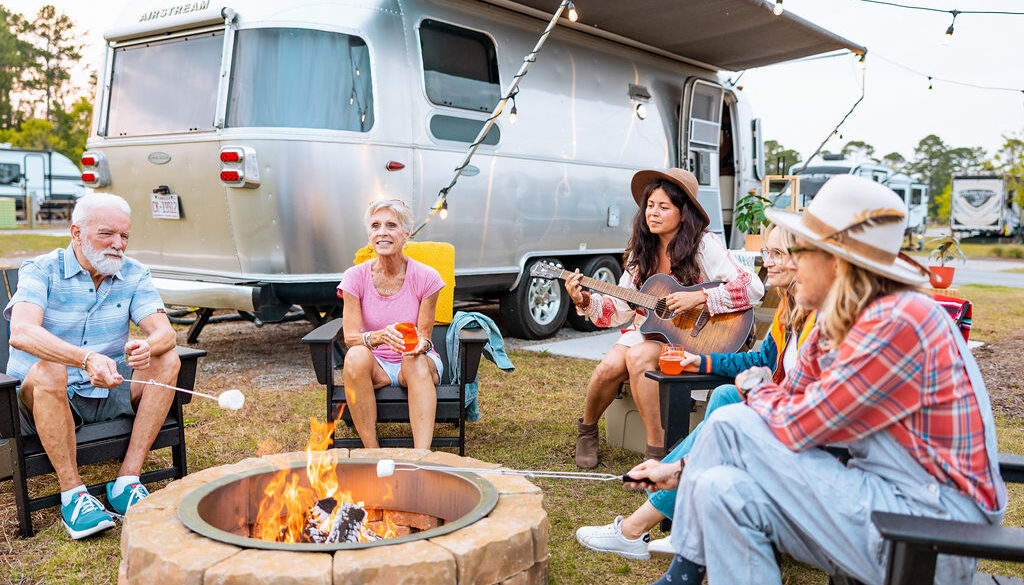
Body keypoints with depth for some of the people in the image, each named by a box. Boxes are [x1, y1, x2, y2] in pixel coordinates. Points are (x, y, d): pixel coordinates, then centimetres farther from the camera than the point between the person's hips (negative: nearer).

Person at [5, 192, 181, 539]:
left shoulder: (134, 276, 1)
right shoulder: (41, 271, -11)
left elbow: (164, 332, -12)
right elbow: (21, 333, -30)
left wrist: (147, 347, -38)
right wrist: (87, 359, -47)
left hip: (107, 394, 4)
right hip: (43, 396, -3)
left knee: (167, 361, -18)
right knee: (47, 371, -35)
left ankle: (127, 481, -21)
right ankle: (72, 492, -26)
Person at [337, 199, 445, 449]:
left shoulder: (426, 277, -10)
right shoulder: (355, 277, -8)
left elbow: (424, 336, -8)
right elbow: (350, 337, -15)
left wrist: (420, 343, -34)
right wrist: (380, 336, -37)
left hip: (417, 365, 0)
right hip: (376, 365, 1)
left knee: (416, 360, -35)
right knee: (356, 356, -33)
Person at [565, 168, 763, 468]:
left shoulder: (703, 245, -10)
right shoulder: (641, 250, 7)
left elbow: (753, 287, -20)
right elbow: (623, 308, 9)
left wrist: (698, 297, -26)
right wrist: (584, 300, -8)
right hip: (647, 329, 5)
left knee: (638, 356, -33)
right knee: (609, 366, -24)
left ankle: (657, 452, -24)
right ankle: (587, 429, 7)